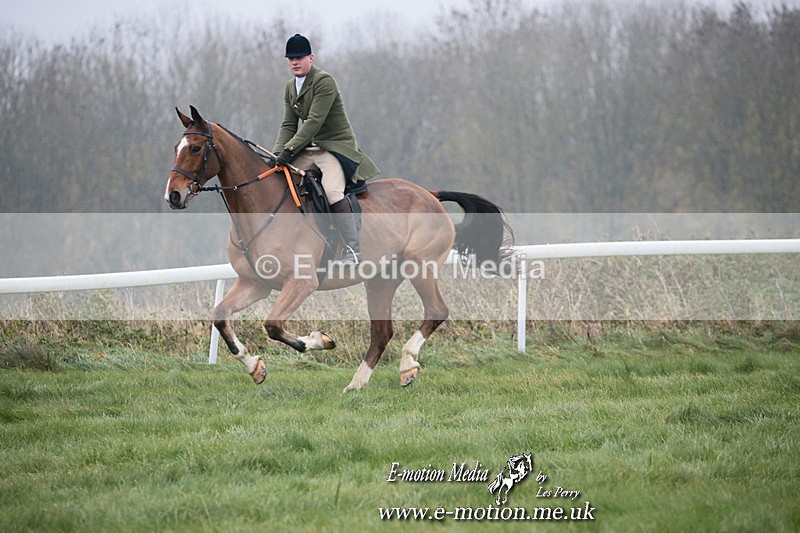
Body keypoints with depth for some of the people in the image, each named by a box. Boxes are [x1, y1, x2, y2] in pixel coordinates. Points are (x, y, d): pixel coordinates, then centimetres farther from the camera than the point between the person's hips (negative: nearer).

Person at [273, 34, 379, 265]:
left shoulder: (324, 81, -15)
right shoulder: (290, 88, 12)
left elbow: (314, 122, -23)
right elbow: (289, 125, 8)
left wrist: (290, 149, -28)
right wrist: (277, 154, -9)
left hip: (338, 145, -9)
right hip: (311, 147, 9)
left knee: (332, 190, -31)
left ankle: (353, 251, -31)